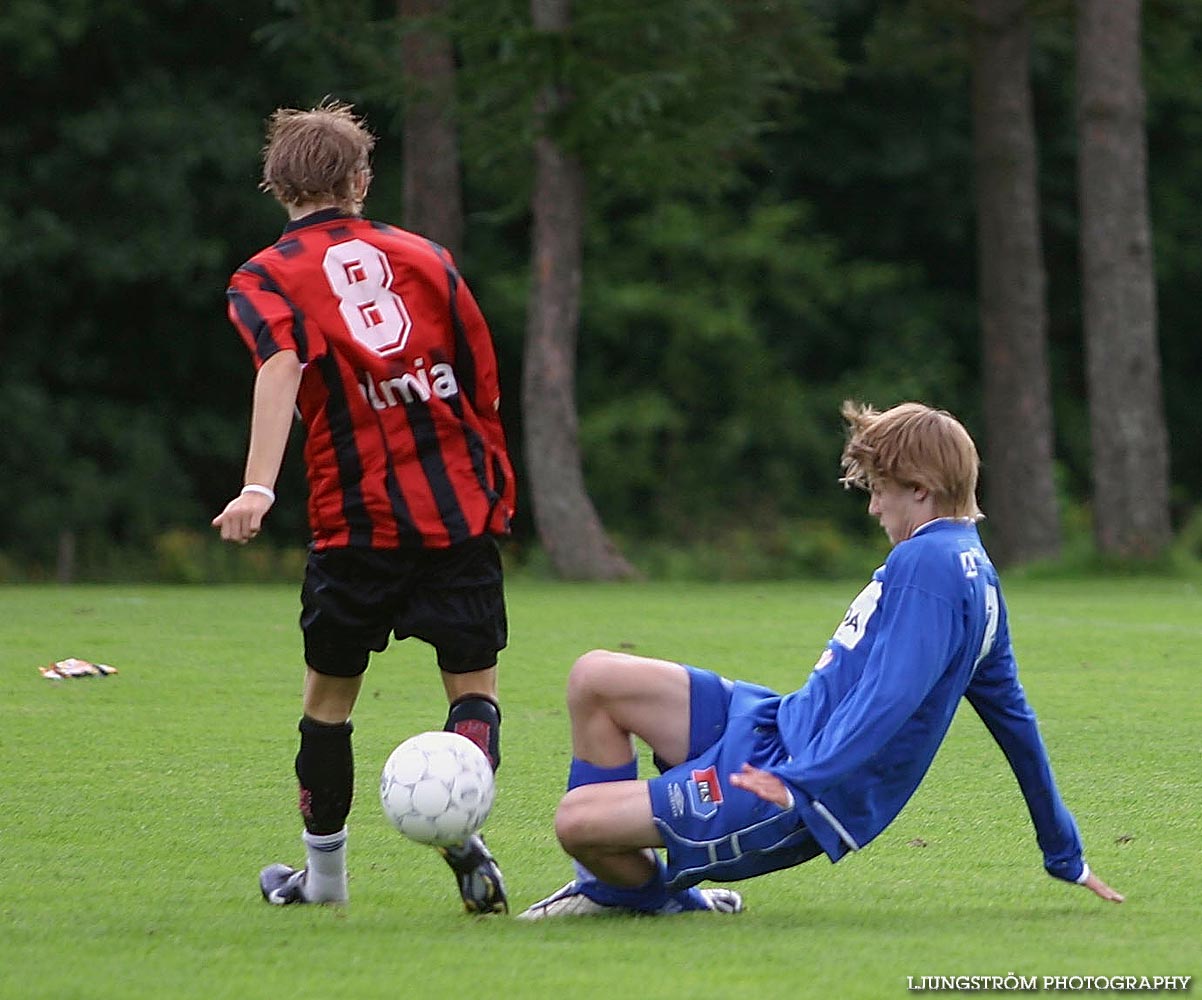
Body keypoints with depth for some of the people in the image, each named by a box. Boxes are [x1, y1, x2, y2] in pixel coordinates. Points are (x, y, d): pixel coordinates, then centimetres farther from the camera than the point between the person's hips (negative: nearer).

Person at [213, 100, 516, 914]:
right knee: (474, 683, 5)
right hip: (461, 506, 2)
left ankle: (324, 871, 24)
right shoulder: (423, 257, 13)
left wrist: (259, 488, -27)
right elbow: (486, 387, 13)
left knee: (329, 694, 14)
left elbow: (282, 368, -16)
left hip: (356, 518, -1)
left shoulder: (268, 279, 4)